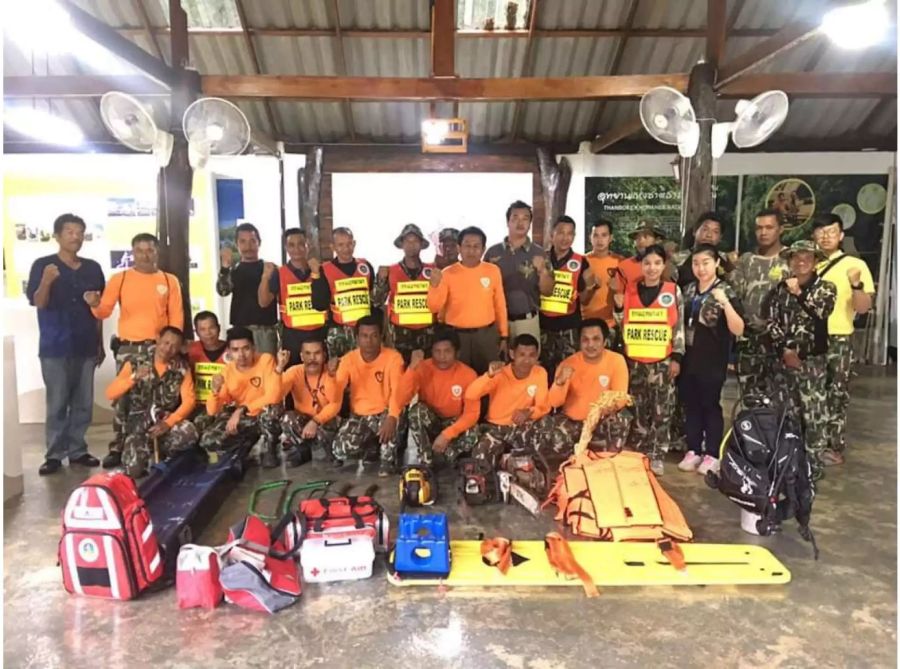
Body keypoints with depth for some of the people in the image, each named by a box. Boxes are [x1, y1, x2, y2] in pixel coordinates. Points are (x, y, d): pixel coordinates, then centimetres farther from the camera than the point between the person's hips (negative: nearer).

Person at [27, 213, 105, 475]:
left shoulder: (93, 268, 8)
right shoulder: (42, 265, -1)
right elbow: (37, 303, -9)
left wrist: (100, 343, 11)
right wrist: (46, 282, -29)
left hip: (86, 346, 3)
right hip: (55, 347, -3)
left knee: (84, 403, 7)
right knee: (57, 403, 0)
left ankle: (78, 450, 17)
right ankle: (54, 454, 9)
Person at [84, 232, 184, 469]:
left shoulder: (170, 280, 7)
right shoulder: (120, 279, 5)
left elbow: (177, 316, 5)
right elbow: (105, 311, 0)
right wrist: (95, 304, -22)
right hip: (127, 347, 0)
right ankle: (118, 448, 8)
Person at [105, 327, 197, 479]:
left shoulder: (182, 368, -1)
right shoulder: (135, 362, -4)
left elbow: (188, 400, -7)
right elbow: (110, 394, -9)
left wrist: (169, 423, -22)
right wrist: (133, 378, -26)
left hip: (165, 421, 1)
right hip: (138, 423, -1)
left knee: (189, 432, -32)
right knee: (134, 469, -22)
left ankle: (159, 452, 1)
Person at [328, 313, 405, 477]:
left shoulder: (393, 357, -12)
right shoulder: (348, 359, -5)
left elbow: (397, 390, -23)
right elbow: (335, 395, -11)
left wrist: (392, 417, -41)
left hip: (384, 413, -2)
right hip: (359, 415, 2)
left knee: (392, 419, -37)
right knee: (342, 447, -23)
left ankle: (387, 460, -10)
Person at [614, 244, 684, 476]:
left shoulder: (673, 290, 0)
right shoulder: (629, 289, 5)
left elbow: (679, 326, 2)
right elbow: (622, 324, 12)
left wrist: (677, 357, -3)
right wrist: (618, 303, -6)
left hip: (663, 361, -2)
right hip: (634, 360, 2)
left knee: (661, 411, 2)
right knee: (638, 410, 8)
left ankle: (657, 455, 11)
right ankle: (637, 453, 18)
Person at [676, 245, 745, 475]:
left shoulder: (725, 291, -8)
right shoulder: (688, 290, 7)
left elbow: (738, 330, -17)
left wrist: (725, 303, -29)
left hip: (713, 360, -5)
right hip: (688, 358, 5)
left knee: (710, 405, 3)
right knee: (690, 404, 10)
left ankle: (712, 455, 14)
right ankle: (693, 451, 22)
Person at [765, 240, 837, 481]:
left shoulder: (826, 288, 2)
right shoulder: (781, 287, 8)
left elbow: (822, 312, -17)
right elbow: (771, 321, 3)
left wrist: (799, 293, -22)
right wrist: (784, 349, -6)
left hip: (813, 360, -3)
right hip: (784, 358, 3)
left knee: (814, 414, -3)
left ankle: (815, 464, 7)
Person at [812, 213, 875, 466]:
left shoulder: (855, 265, -2)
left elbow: (863, 308, -8)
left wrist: (856, 284, -26)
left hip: (837, 340, -3)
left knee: (835, 395, 2)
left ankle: (834, 447, 14)